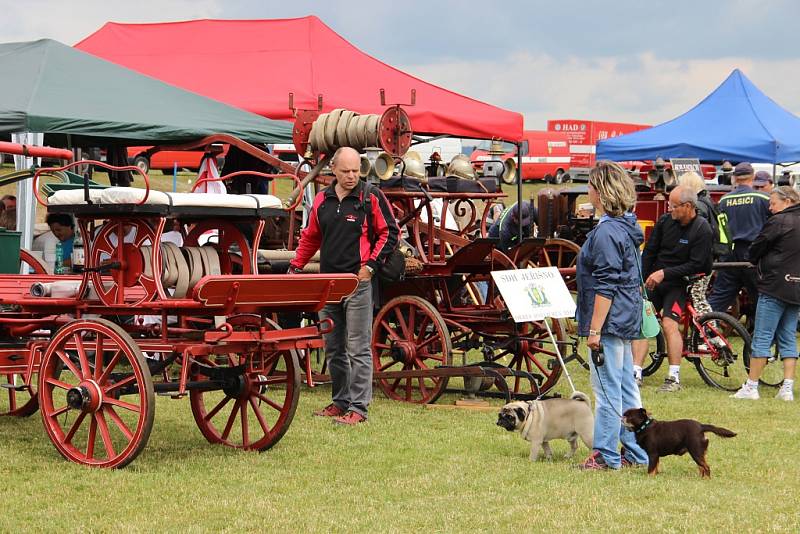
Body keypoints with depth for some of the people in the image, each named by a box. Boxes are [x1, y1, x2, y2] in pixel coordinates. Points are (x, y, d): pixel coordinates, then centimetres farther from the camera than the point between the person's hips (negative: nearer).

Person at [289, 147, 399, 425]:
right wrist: (295, 266, 16)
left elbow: (390, 233, -2)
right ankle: (340, 401, 22)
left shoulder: (372, 197, -3)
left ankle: (358, 407, -2)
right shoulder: (322, 200, 12)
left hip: (358, 281, -6)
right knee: (333, 348, 11)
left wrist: (371, 264, -9)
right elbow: (310, 237, 22)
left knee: (358, 348, -5)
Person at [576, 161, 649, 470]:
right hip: (625, 318, 10)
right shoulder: (625, 227, 13)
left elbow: (605, 286, -21)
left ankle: (606, 455, 2)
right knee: (625, 386, 14)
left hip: (610, 320, -10)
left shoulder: (606, 232, -18)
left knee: (607, 388, -4)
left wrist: (595, 329, -20)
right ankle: (636, 453, 19)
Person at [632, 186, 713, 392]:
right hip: (654, 280, 5)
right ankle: (636, 373, -2)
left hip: (679, 284, -5)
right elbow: (649, 252, 9)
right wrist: (641, 280, 3)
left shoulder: (702, 230, -13)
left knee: (669, 323, -21)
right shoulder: (665, 221, 1)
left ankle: (674, 378, -13)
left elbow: (695, 265, -16)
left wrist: (664, 273, -21)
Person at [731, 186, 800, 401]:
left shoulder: (779, 221, -11)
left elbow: (755, 251, -5)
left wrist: (756, 261, 16)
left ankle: (751, 387, -1)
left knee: (762, 337, -3)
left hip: (775, 286, -7)